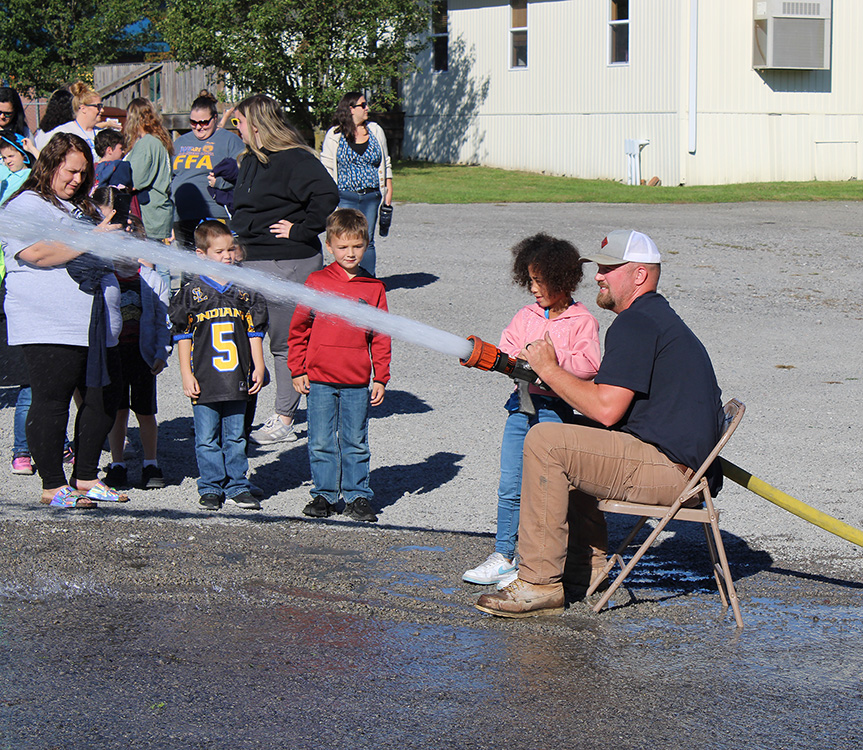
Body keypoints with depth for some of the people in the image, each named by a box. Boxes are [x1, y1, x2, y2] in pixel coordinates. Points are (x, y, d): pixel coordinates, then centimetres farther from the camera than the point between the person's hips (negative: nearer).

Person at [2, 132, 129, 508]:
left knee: (103, 398, 7)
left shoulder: (83, 207, 25)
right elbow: (37, 254, -20)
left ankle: (85, 477, 19)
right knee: (52, 401, -6)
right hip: (51, 327, -8)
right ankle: (53, 485, 1)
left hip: (97, 325, 8)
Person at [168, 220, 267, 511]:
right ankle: (211, 488, 11)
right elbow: (182, 336, 2)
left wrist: (258, 367, 6)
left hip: (237, 378, 2)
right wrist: (186, 374, -2)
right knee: (207, 439, 3)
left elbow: (254, 332, 12)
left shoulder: (246, 290, 7)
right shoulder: (192, 291, 0)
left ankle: (238, 487, 14)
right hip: (204, 379, -2)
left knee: (235, 437, 8)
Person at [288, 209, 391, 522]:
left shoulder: (373, 287, 4)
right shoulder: (317, 282, 0)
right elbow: (299, 328, 5)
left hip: (358, 381, 1)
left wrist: (380, 378, 4)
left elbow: (381, 336, 8)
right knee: (321, 442, 5)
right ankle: (324, 494, 17)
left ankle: (357, 495, 17)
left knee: (355, 443, 7)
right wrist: (298, 370, 2)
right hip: (319, 378, -1)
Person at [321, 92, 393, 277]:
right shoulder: (335, 135, 0)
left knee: (367, 241, 3)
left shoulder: (376, 131, 10)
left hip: (371, 196, 3)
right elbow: (326, 166, 2)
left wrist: (389, 190, 11)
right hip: (346, 197, -3)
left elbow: (385, 163, 16)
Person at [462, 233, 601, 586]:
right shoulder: (525, 316, 12)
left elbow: (589, 366, -14)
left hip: (555, 409, -5)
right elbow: (507, 354, 10)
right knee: (510, 487, 5)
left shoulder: (582, 321, -3)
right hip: (521, 406, 5)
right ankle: (503, 557, 14)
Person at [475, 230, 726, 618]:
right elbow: (611, 394, 23)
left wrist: (549, 369, -7)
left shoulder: (634, 324, -13)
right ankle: (585, 568, 26)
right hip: (682, 463, 11)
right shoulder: (658, 317, 22)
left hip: (670, 467, -11)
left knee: (544, 442, -16)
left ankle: (539, 584, -16)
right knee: (571, 449, 28)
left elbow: (606, 410, -19)